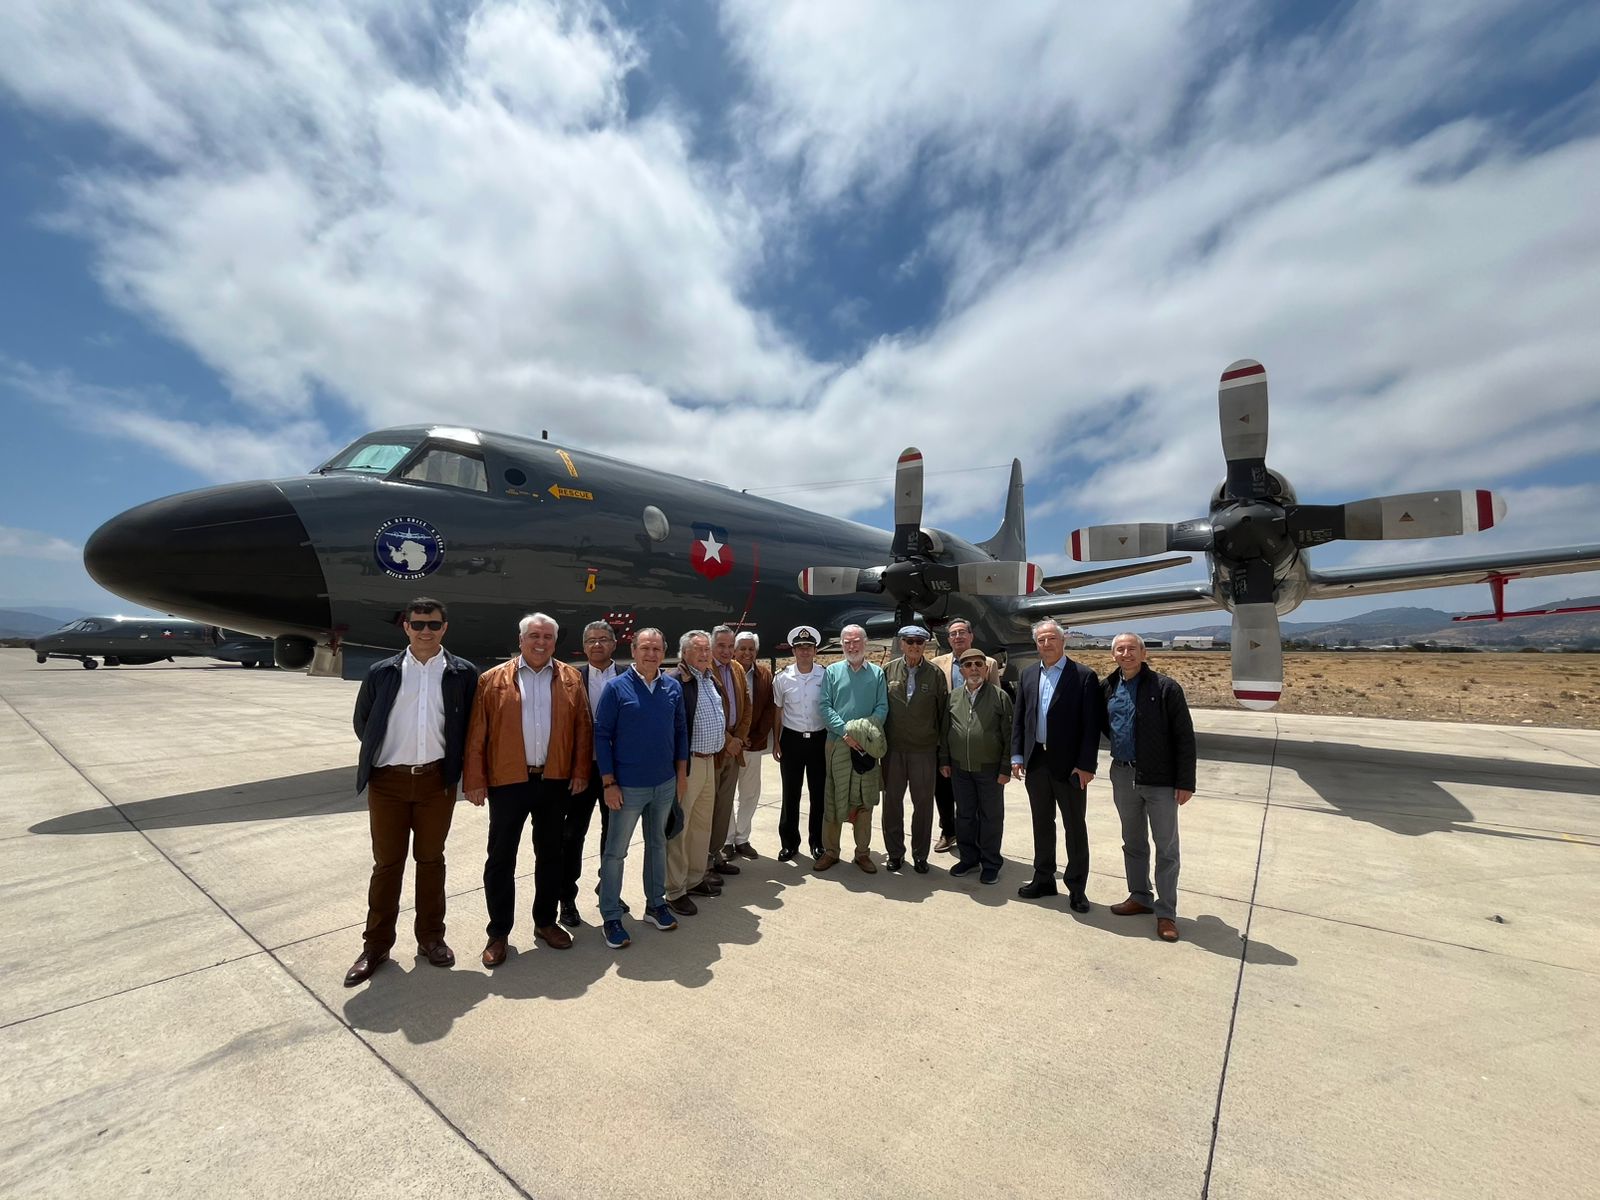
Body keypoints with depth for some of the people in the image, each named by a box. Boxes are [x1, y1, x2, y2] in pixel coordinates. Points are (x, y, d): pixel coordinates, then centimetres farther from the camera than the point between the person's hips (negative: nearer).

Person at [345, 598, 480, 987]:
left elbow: (472, 725, 4)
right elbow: (362, 722, 11)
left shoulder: (462, 673, -2)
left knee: (431, 860, 12)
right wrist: (381, 754, 9)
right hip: (388, 781, 0)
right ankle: (376, 944, 26)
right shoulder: (382, 672, 1)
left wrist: (457, 766, 2)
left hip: (436, 781, 0)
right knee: (386, 863, 10)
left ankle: (431, 937, 28)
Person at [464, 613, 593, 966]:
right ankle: (498, 932, 26)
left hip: (556, 781, 2)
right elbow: (477, 734, -2)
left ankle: (545, 922, 32)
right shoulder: (492, 680, -1)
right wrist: (475, 780, -5)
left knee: (550, 855, 15)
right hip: (508, 781, -1)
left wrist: (580, 772, -2)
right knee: (501, 858, 9)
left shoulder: (571, 679, 2)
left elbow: (583, 728, 2)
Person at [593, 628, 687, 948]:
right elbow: (601, 735, -10)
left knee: (657, 844, 18)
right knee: (615, 851, 7)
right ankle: (610, 917, 24)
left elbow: (680, 731, 6)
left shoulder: (673, 687, 0)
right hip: (628, 786, -4)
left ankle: (655, 904, 35)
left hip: (665, 784, 4)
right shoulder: (616, 687, -12)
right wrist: (608, 783, -12)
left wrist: (682, 773, 5)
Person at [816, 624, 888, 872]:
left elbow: (882, 708, 0)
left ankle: (863, 852, 21)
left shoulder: (877, 673, 7)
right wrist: (845, 731, -15)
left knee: (865, 799, 8)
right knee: (833, 798, 5)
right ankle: (830, 850, 19)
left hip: (867, 745, 1)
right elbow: (825, 707, -2)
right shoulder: (832, 672, 5)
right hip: (837, 743, 0)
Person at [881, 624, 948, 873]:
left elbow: (943, 711, 2)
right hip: (892, 748, 1)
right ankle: (894, 852, 28)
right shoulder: (888, 671, 0)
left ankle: (920, 855, 26)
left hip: (925, 749, -1)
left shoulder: (935, 674, -1)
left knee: (923, 803, 9)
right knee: (892, 801, 11)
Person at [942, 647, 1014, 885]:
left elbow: (1008, 735, -6)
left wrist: (1006, 768, -8)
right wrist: (944, 761, 7)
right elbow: (945, 731, 10)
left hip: (990, 769, -3)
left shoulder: (1000, 696, -6)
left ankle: (990, 864, 24)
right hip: (960, 768, 3)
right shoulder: (953, 697, 4)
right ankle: (968, 858, 29)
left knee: (991, 817, 9)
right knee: (964, 815, 13)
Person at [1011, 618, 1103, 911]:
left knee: (1075, 827, 8)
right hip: (1036, 762, 5)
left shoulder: (1084, 676, -7)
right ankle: (1044, 879, 30)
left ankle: (1076, 888, 23)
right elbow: (1018, 719, 9)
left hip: (1069, 764, -4)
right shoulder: (1028, 675, 7)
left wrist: (1086, 765, -14)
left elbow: (1092, 724, -10)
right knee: (1042, 824, 16)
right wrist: (1017, 756, 4)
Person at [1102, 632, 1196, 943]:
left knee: (1166, 848, 6)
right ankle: (1139, 897, 33)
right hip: (1123, 777, 5)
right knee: (1133, 843, 17)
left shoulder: (1165, 687, -11)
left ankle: (1166, 912, 19)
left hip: (1160, 779, -5)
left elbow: (1184, 736, -11)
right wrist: (1120, 746, 8)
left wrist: (1185, 782, -13)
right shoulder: (1108, 688, 3)